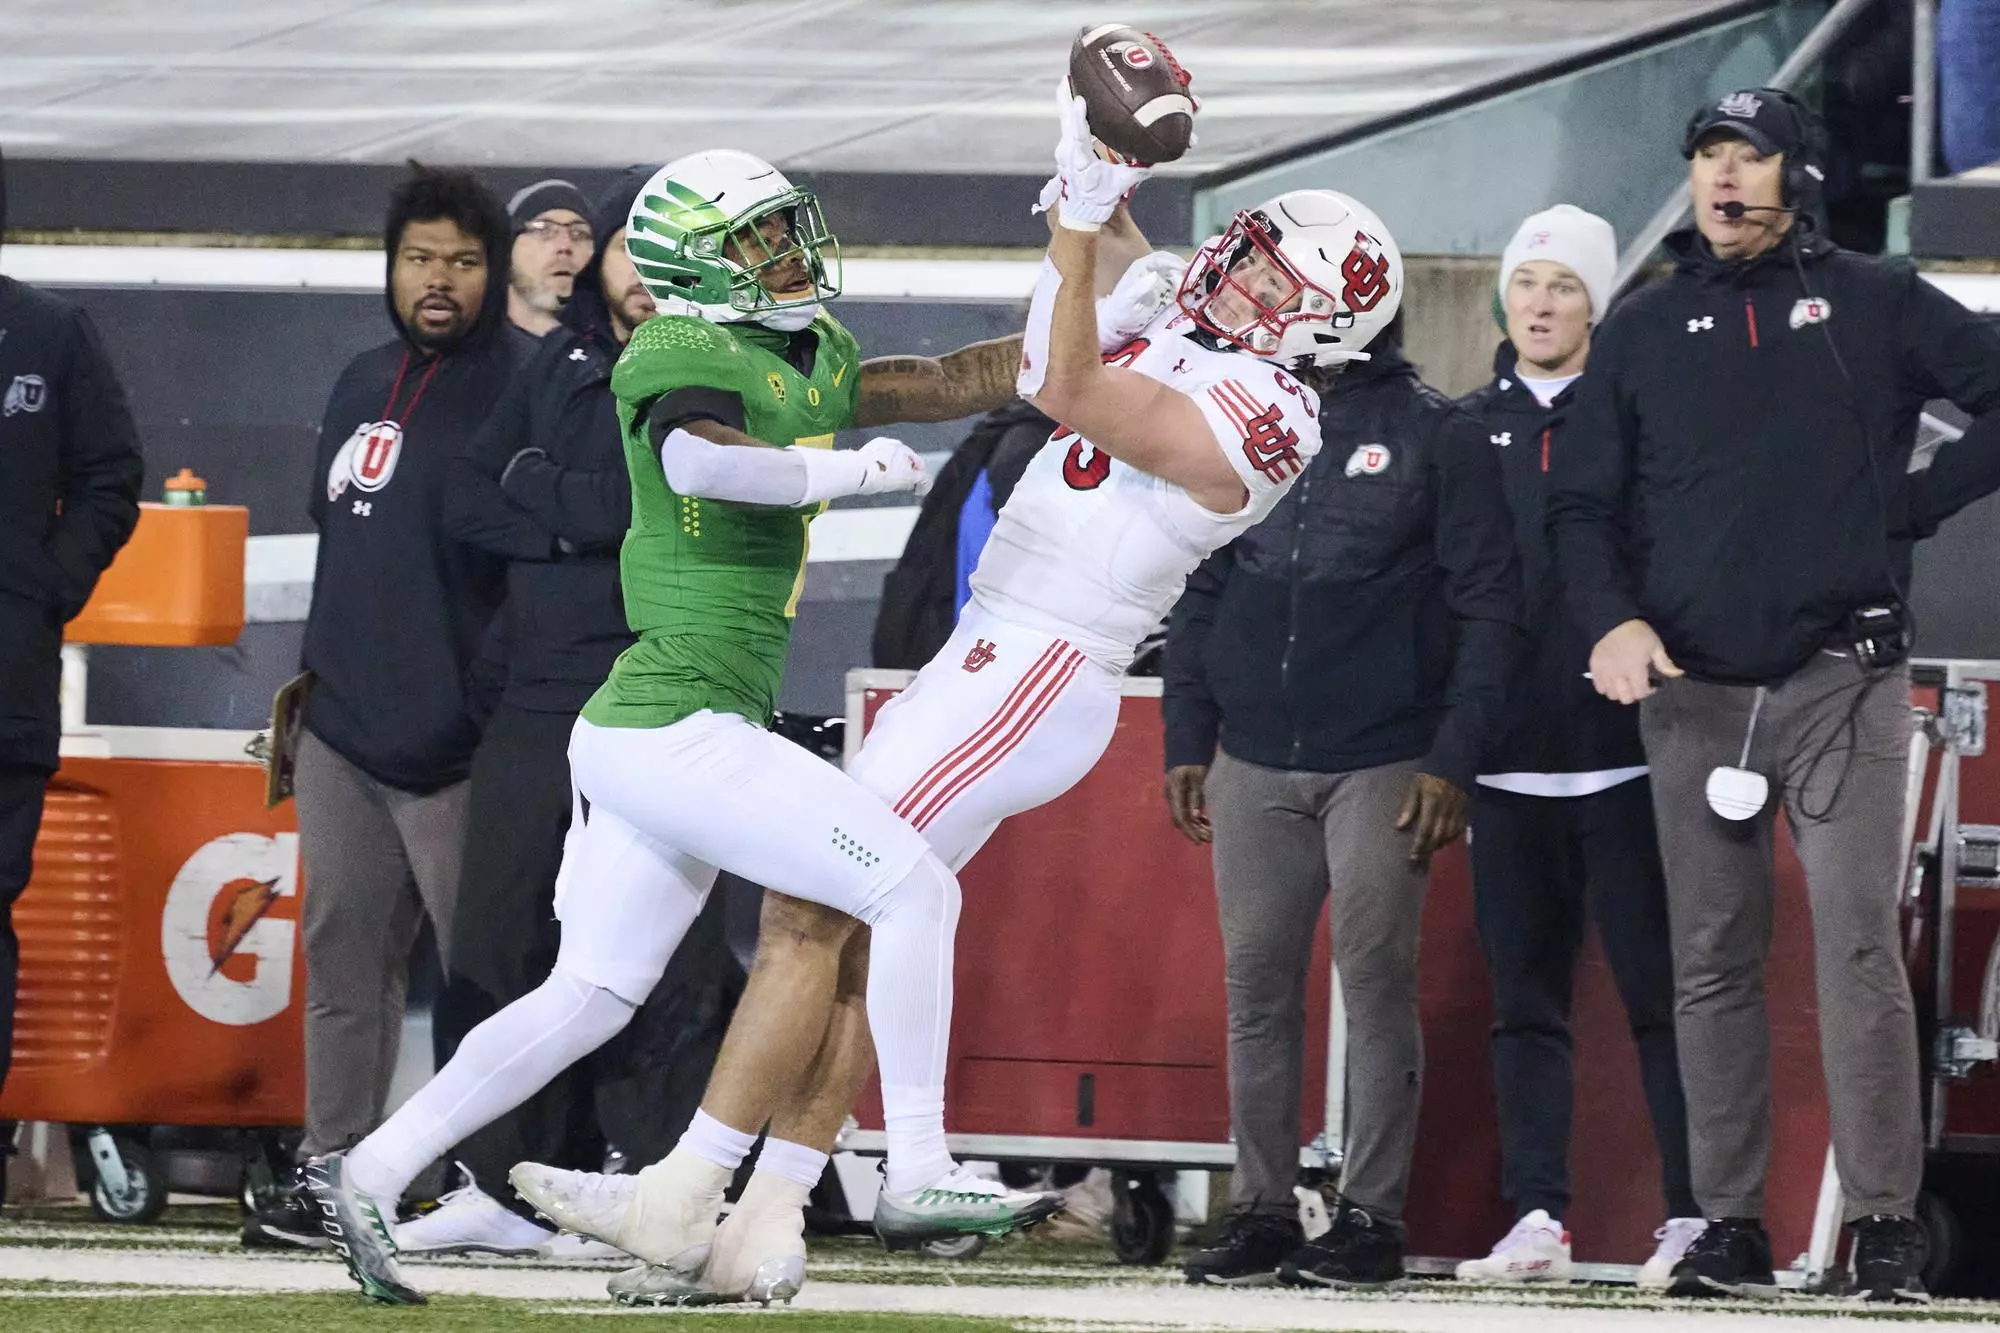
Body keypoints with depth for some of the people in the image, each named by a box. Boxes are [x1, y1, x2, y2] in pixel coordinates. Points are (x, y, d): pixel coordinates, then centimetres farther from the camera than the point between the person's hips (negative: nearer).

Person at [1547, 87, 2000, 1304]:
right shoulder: (1645, 331, 13)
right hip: (1694, 690, 3)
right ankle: (1731, 1226, 6)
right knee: (1713, 964, 3)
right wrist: (1611, 617, -5)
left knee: (1860, 949, -12)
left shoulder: (1873, 306, 6)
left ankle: (1887, 1225, -12)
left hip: (1844, 685, -3)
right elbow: (1584, 502, 12)